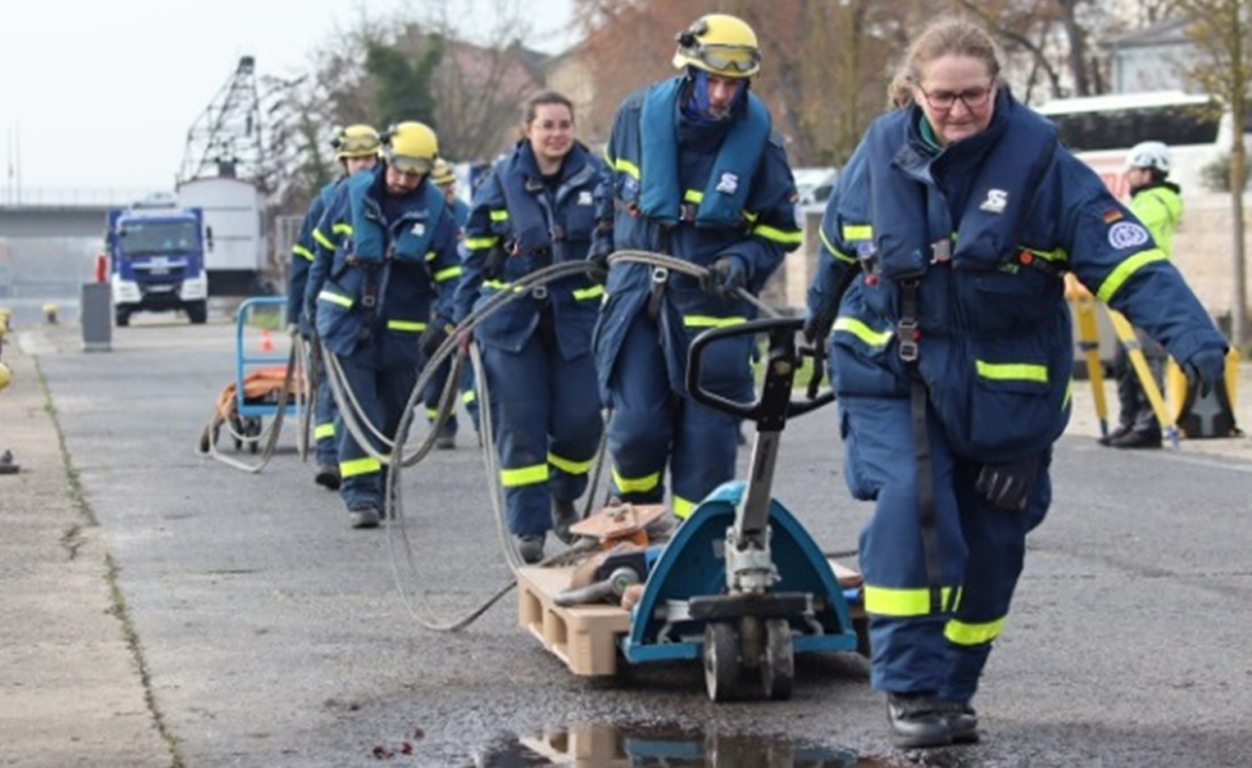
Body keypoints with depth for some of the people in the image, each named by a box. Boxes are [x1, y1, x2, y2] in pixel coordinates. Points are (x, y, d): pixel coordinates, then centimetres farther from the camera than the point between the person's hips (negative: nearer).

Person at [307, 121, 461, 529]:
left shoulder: (435, 209, -3)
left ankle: (381, 488, 25)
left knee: (393, 415, 10)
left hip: (402, 331, 1)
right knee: (357, 409, -10)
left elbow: (449, 274, 0)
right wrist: (313, 303, 11)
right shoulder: (352, 193, -2)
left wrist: (445, 320, -15)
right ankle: (360, 494, -13)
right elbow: (323, 247, 10)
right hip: (348, 320, -1)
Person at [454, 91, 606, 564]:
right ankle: (528, 527, 7)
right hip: (511, 318, 0)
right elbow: (476, 252, 7)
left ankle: (563, 497, 27)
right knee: (519, 425, -2)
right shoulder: (502, 180, 1)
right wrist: (465, 317, 4)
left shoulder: (594, 178, 0)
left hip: (576, 316, 0)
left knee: (581, 422, -3)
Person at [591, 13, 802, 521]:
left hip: (712, 306, -1)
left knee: (707, 440, 0)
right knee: (636, 427, -7)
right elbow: (613, 180, 19)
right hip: (637, 293, 1)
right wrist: (605, 240, 21)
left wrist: (743, 262, -15)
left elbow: (780, 231, 3)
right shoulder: (639, 114, -2)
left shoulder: (757, 142, -7)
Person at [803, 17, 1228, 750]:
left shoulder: (1040, 162, -14)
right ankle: (911, 689, -13)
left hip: (1004, 392, 0)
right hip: (893, 375, 0)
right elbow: (841, 240, 16)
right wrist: (822, 311, 33)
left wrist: (1194, 336, -35)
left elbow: (1129, 261, -21)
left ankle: (951, 690, 29)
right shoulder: (884, 152, -6)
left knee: (990, 546, 9)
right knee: (910, 508, -21)